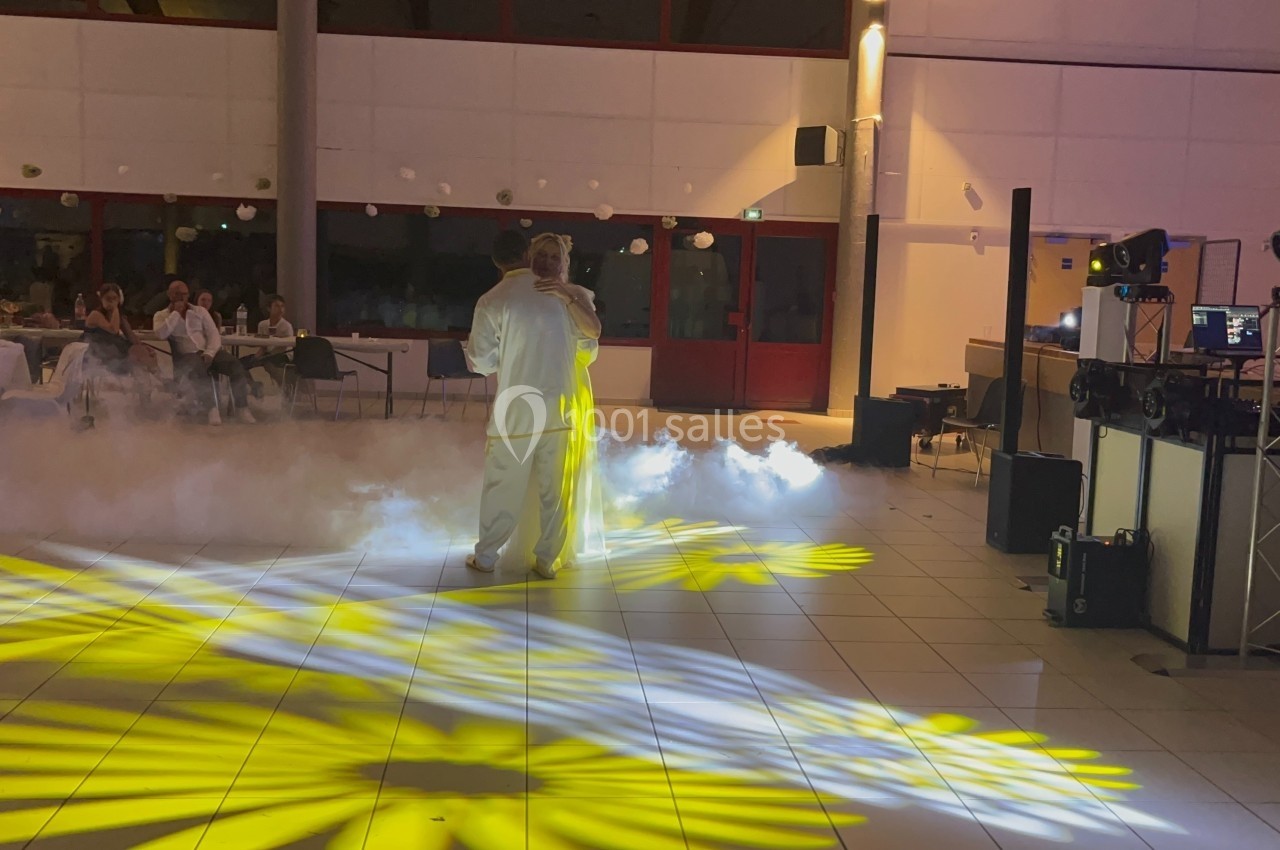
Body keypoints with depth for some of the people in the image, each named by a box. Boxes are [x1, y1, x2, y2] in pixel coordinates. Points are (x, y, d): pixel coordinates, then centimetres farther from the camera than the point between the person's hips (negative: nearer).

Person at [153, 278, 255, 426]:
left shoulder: (200, 311, 16)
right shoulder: (162, 315, 11)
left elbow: (214, 335, 7)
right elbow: (161, 334, -11)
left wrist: (209, 353, -12)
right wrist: (176, 313, -6)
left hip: (206, 353, 3)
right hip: (184, 356, -3)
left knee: (236, 366, -25)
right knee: (197, 369, -40)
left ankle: (241, 407, -20)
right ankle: (212, 409, -35)